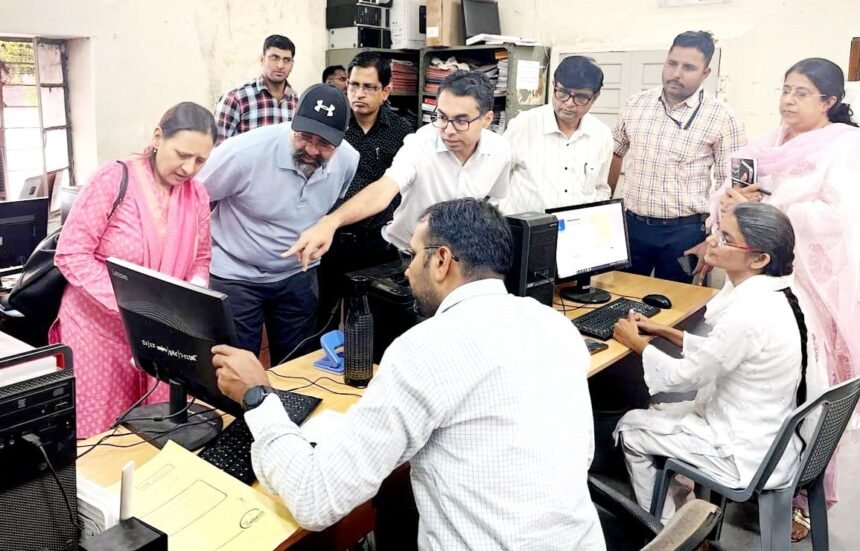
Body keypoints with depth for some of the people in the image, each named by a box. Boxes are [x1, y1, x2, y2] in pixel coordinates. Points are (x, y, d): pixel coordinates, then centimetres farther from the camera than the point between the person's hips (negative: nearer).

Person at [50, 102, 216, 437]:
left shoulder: (197, 195, 1)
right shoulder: (114, 180, -16)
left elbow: (200, 261, 11)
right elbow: (71, 254, -17)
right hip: (100, 326, -4)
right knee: (100, 433, 7)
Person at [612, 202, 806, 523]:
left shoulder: (749, 313, -31)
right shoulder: (759, 294, -2)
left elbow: (684, 376, -19)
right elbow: (718, 351, 12)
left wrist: (637, 343, -4)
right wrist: (664, 331, 12)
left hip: (748, 453, -9)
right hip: (759, 429, 9)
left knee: (630, 429, 5)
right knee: (656, 413, 23)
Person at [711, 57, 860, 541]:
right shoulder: (769, 144, 13)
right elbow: (725, 196, 7)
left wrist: (767, 209, -22)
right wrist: (729, 203, -15)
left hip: (813, 285, -6)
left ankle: (803, 498, 16)